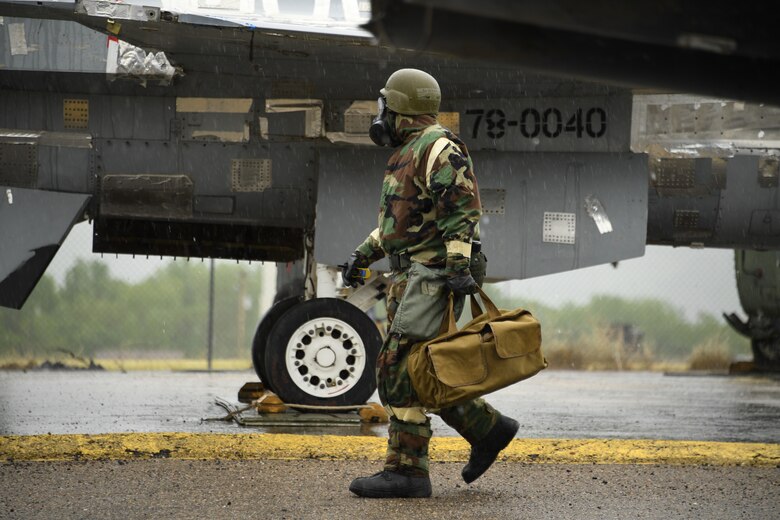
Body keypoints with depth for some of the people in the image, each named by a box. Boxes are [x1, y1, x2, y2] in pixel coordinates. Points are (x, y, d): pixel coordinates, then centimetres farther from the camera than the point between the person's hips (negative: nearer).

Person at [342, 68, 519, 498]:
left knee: (400, 369, -13)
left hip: (433, 277, -10)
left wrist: (459, 266, -28)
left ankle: (406, 471, -14)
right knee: (417, 374, 10)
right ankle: (488, 429, 20)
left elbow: (464, 208, -20)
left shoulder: (438, 149, -11)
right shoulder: (408, 154, 21)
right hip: (409, 277, 10)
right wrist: (363, 254, 21)